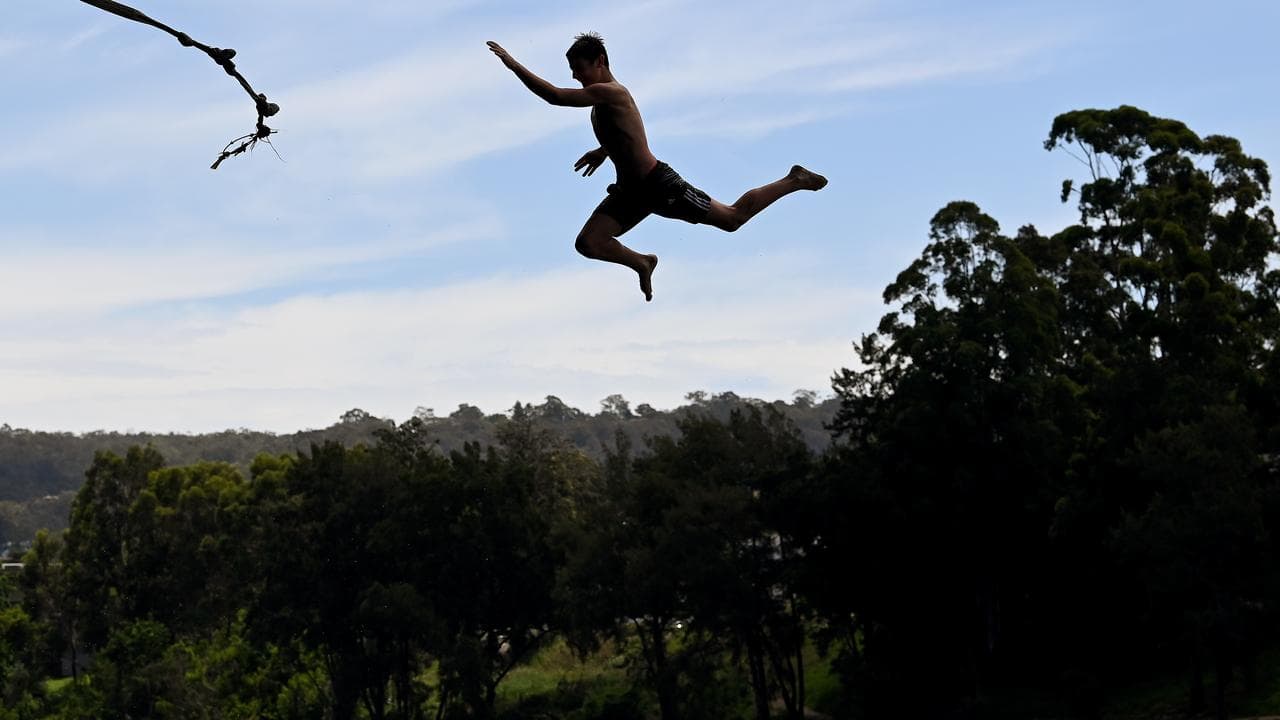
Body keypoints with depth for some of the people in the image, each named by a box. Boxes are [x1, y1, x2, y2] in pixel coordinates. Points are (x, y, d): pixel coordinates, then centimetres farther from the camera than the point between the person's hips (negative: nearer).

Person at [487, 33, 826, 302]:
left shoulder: (610, 92, -22)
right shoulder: (602, 97, 9)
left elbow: (556, 96, -33)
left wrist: (513, 64, -30)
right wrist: (603, 151, 19)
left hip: (659, 184, -9)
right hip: (630, 191, 9)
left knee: (732, 218, 5)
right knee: (587, 244, -5)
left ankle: (795, 180, 25)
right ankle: (642, 263, 21)